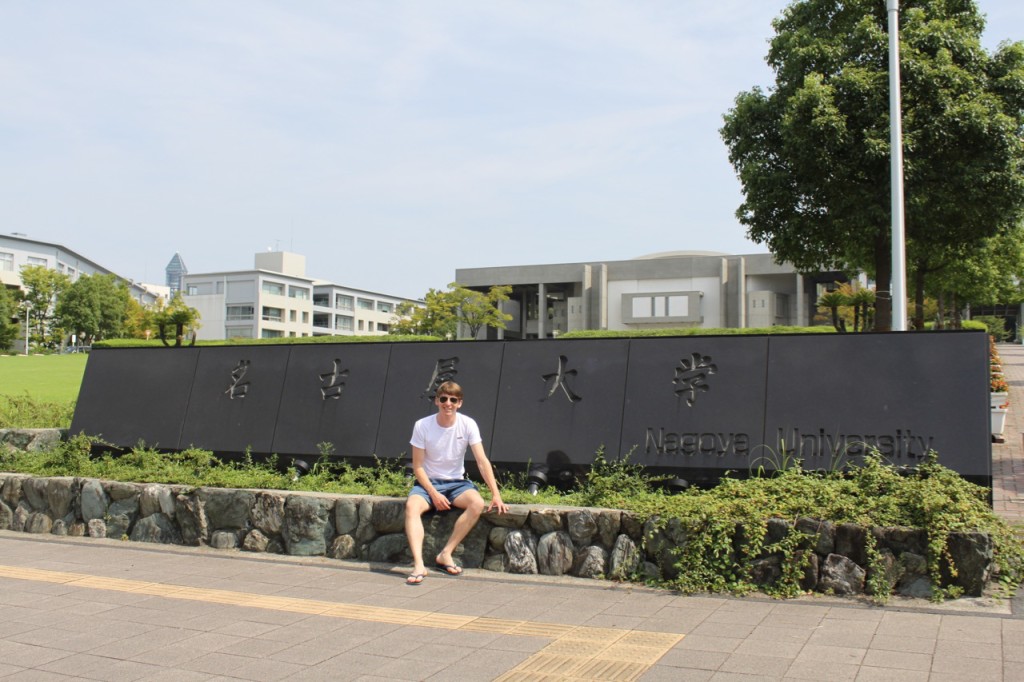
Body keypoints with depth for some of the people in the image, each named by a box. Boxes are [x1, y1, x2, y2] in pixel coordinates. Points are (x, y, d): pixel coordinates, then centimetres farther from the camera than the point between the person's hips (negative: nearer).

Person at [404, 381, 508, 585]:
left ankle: (446, 554, -21)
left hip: (456, 482, 1)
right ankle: (418, 564, -39)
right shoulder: (422, 426, -10)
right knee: (412, 506, -33)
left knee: (478, 503, -30)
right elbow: (418, 467, -7)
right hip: (428, 482, -1)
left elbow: (482, 461, -12)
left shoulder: (468, 424, -8)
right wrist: (434, 494, -20)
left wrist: (496, 495, -21)